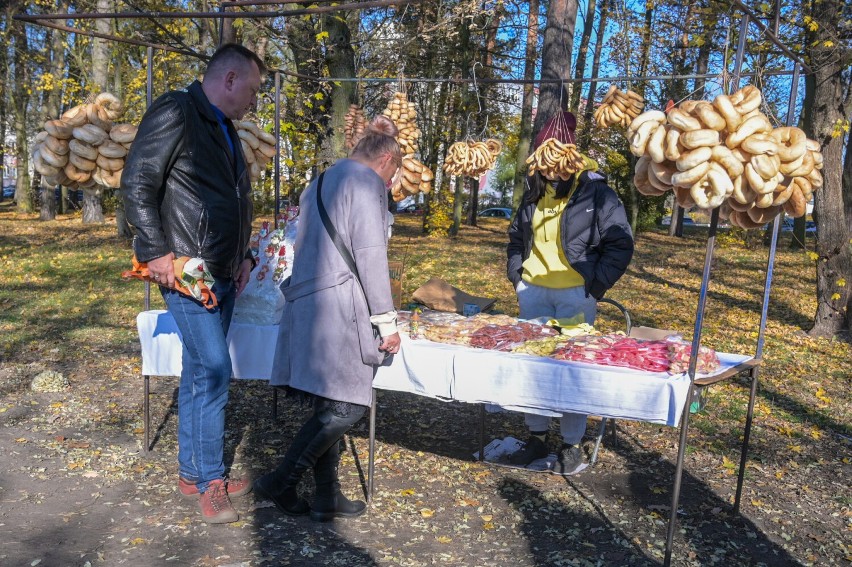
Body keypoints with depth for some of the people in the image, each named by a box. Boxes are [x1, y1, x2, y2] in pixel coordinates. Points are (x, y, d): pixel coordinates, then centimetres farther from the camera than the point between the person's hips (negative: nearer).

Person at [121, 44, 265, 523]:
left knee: (200, 373, 13)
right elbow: (137, 185, -14)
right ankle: (210, 481, 7)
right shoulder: (176, 113, -9)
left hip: (223, 275, 9)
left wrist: (244, 256, 16)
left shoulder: (225, 130, 19)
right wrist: (156, 253, -17)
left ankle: (192, 473, 25)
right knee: (215, 371, -8)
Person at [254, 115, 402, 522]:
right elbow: (370, 255, -12)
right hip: (338, 307, -9)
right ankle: (280, 483, 2)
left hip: (306, 302, 10)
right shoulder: (367, 182, -5)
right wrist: (387, 320, -8)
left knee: (330, 405, 11)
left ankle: (327, 496, 16)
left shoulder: (322, 181, 23)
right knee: (347, 406, -4)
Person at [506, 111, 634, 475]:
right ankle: (536, 436, 23)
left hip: (575, 294, -5)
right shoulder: (535, 193, 10)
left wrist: (596, 286, -11)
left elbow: (620, 244, -6)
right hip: (533, 290, 6)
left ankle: (572, 444, 13)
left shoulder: (595, 193, -7)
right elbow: (517, 237, 23)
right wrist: (516, 274, 11)